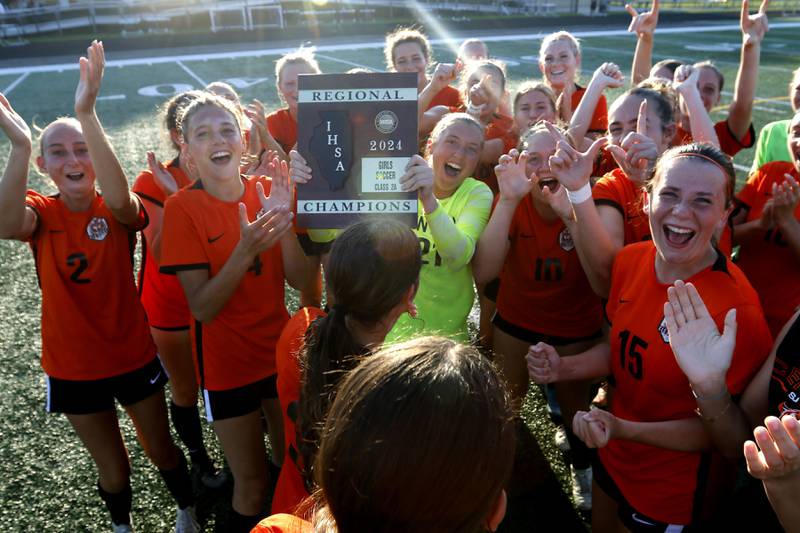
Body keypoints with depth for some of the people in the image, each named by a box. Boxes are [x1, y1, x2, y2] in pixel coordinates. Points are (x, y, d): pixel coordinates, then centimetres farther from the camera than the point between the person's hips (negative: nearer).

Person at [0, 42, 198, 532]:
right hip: (73, 368, 1)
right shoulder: (41, 212, -10)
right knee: (112, 466, 18)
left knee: (162, 450, 17)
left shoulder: (116, 210, -14)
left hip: (134, 357, -1)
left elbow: (119, 199, -40)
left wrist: (87, 115, -50)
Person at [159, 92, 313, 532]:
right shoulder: (182, 207, -15)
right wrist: (246, 249, -32)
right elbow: (203, 308, -19)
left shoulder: (266, 191, -5)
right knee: (252, 484, 10)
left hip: (280, 351, 4)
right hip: (227, 363, -3)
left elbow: (299, 280, -9)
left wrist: (283, 220, -24)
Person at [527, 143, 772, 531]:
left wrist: (624, 429, -34)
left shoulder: (737, 312, -30)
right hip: (611, 458, 6)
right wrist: (563, 368, -14)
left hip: (670, 497, -5)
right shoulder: (632, 259, -12)